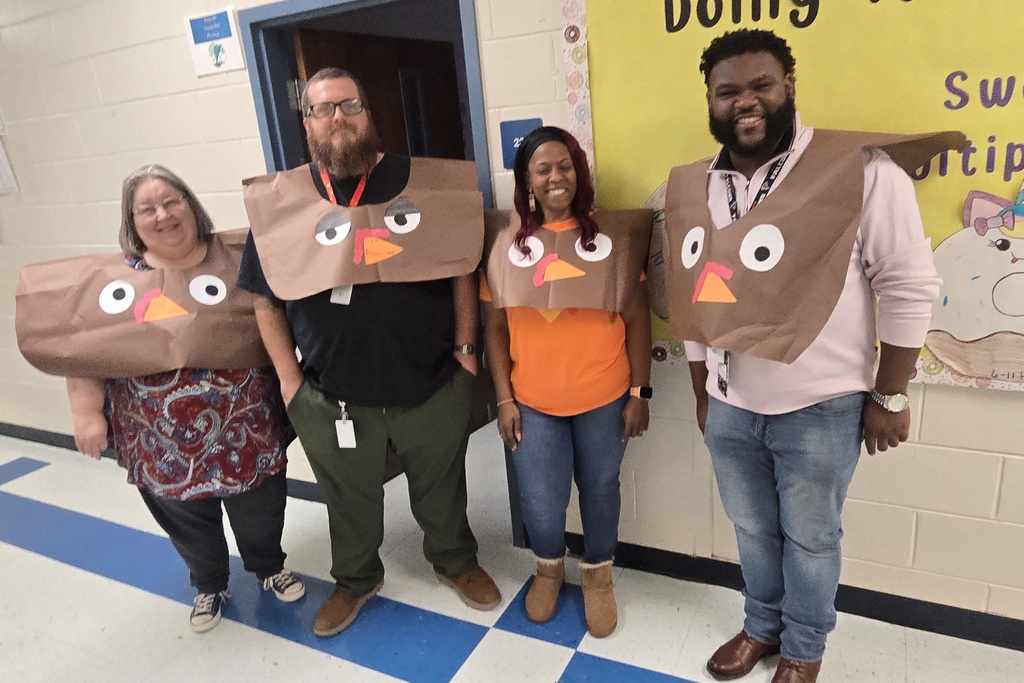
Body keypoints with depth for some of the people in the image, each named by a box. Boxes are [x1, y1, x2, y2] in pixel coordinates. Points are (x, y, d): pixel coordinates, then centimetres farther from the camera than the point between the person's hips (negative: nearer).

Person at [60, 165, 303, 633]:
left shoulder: (236, 258, -5)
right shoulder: (116, 278, -4)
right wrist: (87, 414, -9)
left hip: (245, 427, 0)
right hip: (165, 442, 1)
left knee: (260, 512, 16)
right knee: (189, 524, 20)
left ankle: (269, 567, 46)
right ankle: (209, 585, 46)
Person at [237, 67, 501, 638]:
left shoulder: (425, 183, -4)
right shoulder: (279, 200, -3)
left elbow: (462, 270, 2)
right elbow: (265, 297, 2)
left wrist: (465, 348, -2)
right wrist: (289, 379, -1)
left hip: (433, 386, 0)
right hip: (330, 398, 1)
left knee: (442, 490, 21)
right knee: (350, 503, 22)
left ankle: (456, 561, 49)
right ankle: (356, 580, 50)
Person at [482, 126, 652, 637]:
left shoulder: (610, 236, -5)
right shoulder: (507, 242, -2)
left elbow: (636, 318, -1)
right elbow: (495, 327, 2)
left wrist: (639, 392, -2)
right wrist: (504, 398, -1)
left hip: (604, 398, 0)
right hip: (533, 402, 1)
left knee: (599, 490, 17)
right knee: (540, 506, 7)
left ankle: (597, 574, 44)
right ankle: (549, 567, 41)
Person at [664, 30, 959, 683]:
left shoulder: (862, 169, -14)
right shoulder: (692, 189, 2)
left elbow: (909, 286, -10)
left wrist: (890, 397, -8)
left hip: (821, 410, -4)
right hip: (729, 408, 5)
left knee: (810, 539, 17)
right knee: (752, 529, 23)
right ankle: (762, 626, 49)